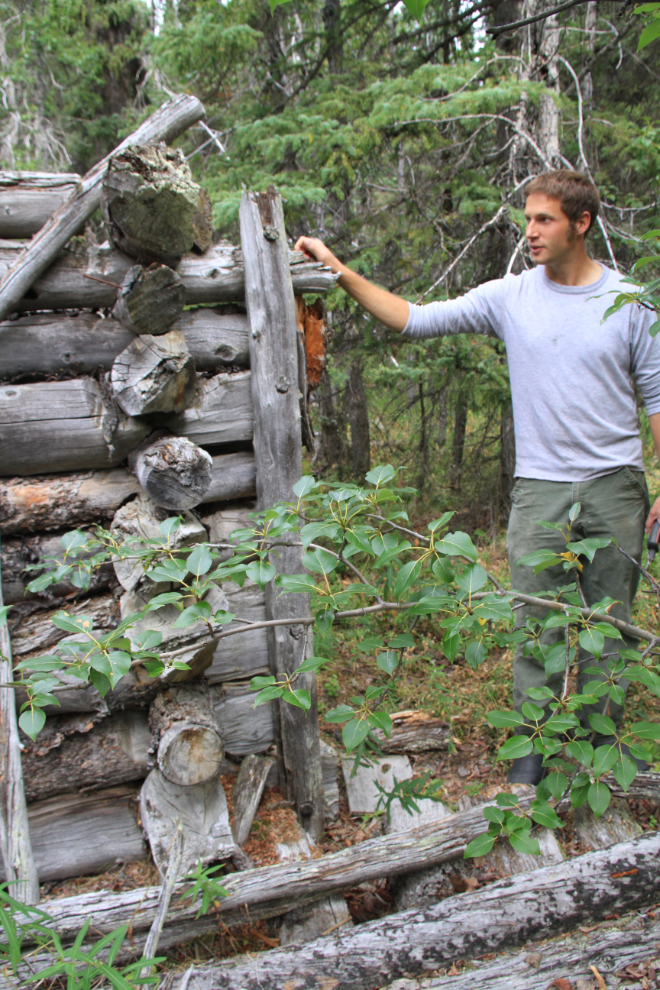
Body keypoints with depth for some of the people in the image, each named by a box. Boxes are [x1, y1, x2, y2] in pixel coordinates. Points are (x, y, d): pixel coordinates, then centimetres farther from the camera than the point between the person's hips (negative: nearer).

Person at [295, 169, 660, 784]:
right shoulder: (509, 297, 2)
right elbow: (415, 320, -1)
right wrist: (339, 271, -9)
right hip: (540, 487, 0)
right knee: (538, 630, 1)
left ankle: (602, 750, 24)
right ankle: (530, 758, 13)